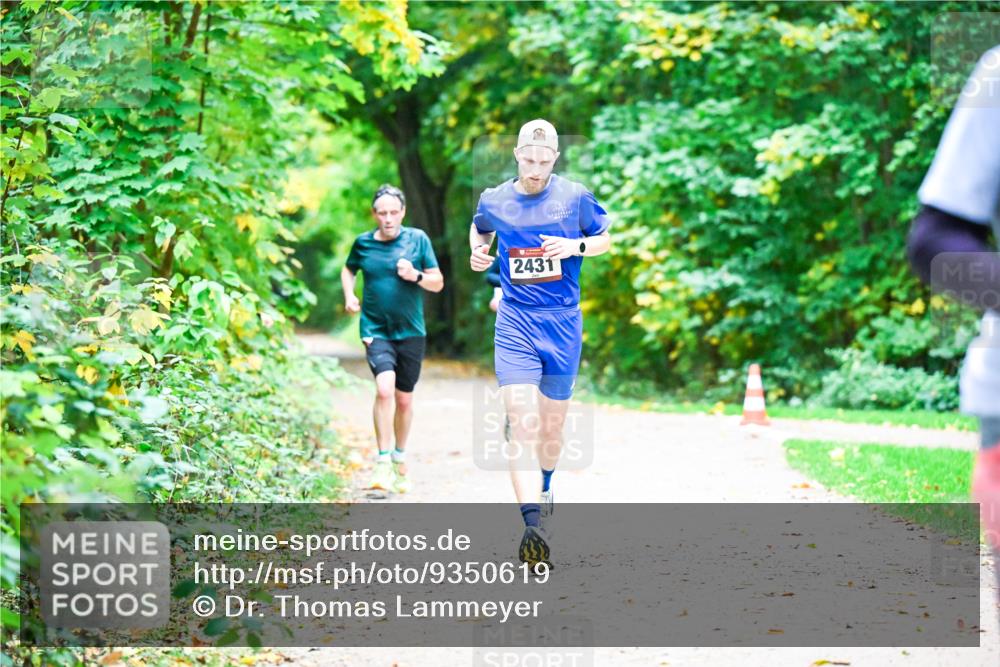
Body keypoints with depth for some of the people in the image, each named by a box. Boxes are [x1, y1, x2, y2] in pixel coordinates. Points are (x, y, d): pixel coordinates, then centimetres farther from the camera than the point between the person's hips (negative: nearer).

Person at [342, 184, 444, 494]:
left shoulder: (418, 239, -2)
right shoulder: (363, 243, 1)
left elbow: (438, 283, 2)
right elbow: (348, 270, 22)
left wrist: (416, 276, -18)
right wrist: (349, 295, 4)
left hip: (411, 332, 1)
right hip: (376, 330, -1)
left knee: (404, 399, 11)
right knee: (384, 389, -23)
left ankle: (400, 459, 32)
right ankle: (383, 464, -20)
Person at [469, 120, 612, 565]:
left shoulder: (574, 197, -1)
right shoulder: (493, 201, 3)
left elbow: (605, 240, 12)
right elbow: (479, 228, 25)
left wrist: (576, 246, -9)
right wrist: (477, 252, 4)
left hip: (563, 323, 1)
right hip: (515, 323, -1)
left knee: (552, 424, 12)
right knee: (522, 423, -16)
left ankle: (544, 490, 42)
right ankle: (534, 524, -27)